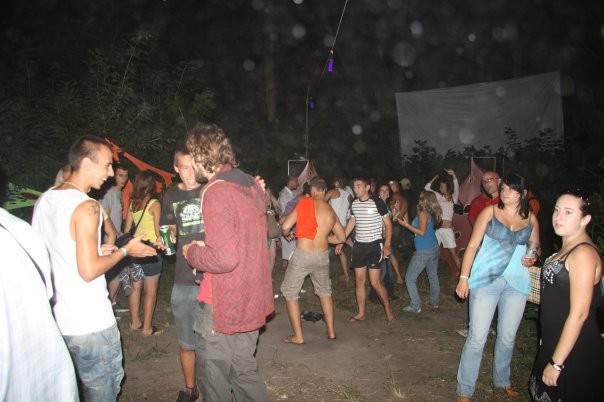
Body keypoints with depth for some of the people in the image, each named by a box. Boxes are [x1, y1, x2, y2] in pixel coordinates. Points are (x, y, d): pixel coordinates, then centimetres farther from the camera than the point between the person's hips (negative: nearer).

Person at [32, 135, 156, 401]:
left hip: (53, 320, 8)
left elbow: (55, 251, 13)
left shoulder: (44, 201, 5)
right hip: (90, 325, -8)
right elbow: (89, 271, -22)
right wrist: (125, 251, -9)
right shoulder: (86, 207, -20)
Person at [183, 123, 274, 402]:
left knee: (213, 379, 11)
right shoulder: (252, 185, 5)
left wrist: (192, 252, -9)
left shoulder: (215, 192, -21)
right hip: (251, 301, 8)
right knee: (245, 371, 22)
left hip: (221, 305, -8)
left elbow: (224, 259, -27)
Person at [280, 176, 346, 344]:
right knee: (324, 291, 24)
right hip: (322, 256, 5)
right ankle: (331, 331, 29)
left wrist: (287, 235, 10)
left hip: (302, 255, -4)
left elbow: (285, 227, -12)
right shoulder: (331, 212, 5)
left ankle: (298, 336, 12)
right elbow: (342, 237, 15)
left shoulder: (305, 202, -9)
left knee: (290, 291, 11)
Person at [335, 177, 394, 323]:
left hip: (374, 245, -6)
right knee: (359, 281, 8)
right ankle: (361, 314, 19)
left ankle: (388, 308, 16)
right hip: (359, 245, 6)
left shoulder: (377, 202, -12)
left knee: (375, 282, -6)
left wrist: (387, 245, -14)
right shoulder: (354, 203, 5)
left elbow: (388, 224, -7)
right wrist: (341, 241, 15)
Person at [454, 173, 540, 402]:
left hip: (517, 282, 3)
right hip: (485, 279, -3)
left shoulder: (531, 219, 6)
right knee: (477, 337, -3)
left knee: (508, 337, 15)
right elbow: (473, 245, -4)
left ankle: (502, 381, 38)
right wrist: (464, 278, -9)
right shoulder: (490, 212, -3)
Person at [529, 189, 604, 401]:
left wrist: (556, 363, -22)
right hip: (553, 342, 9)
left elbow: (579, 314, -24)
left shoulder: (583, 254, -21)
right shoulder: (566, 249, 8)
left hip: (574, 352, -9)